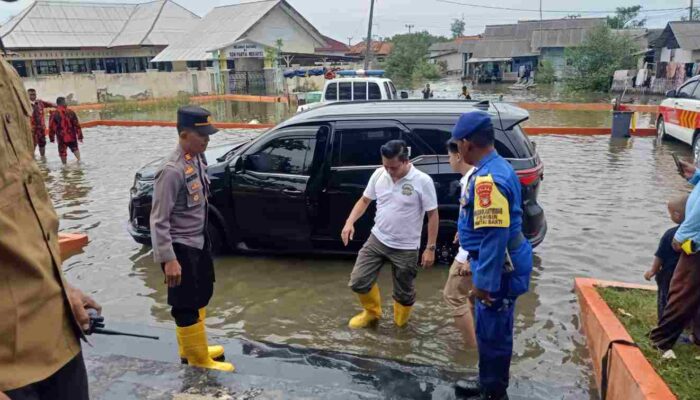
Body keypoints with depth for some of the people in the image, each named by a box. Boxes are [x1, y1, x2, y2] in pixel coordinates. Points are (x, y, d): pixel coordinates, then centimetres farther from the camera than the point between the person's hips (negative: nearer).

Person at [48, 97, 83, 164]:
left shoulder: (54, 114, -9)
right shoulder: (71, 112, -5)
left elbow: (51, 127, -5)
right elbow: (77, 125, -3)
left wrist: (52, 138, 7)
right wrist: (80, 136, 4)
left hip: (61, 138, -2)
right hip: (72, 136, 2)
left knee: (62, 152, 12)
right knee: (75, 148, 24)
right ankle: (79, 160, 10)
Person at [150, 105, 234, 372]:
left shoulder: (197, 158, 2)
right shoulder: (172, 171, -25)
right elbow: (159, 220, -23)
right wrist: (168, 259, -24)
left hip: (199, 241, 10)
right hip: (180, 247, -9)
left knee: (201, 295, 22)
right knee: (186, 304, 5)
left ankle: (192, 348, 40)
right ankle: (198, 357, 22)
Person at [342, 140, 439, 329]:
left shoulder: (422, 181, -17)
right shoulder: (378, 174, -5)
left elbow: (433, 215, -10)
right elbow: (364, 200, 7)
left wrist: (430, 248, -11)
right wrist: (350, 221, -9)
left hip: (406, 248, -4)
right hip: (377, 240, 4)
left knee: (404, 293, 10)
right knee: (358, 282, 5)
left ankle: (400, 326, 37)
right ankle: (372, 312, 34)